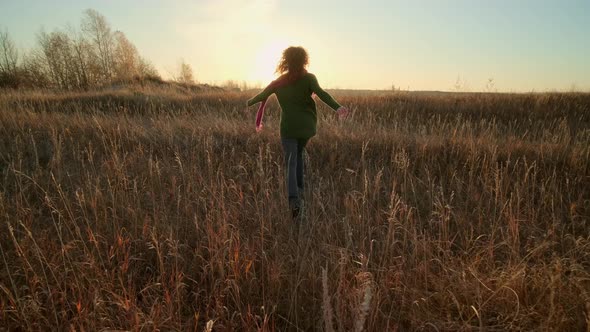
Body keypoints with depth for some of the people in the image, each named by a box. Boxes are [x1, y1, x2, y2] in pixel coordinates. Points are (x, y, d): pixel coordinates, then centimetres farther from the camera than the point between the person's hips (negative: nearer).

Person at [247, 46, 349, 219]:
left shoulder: (279, 81, 7)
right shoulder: (308, 78, -1)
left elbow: (262, 95, 17)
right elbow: (321, 93, -19)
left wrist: (249, 102, 36)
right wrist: (337, 107, -32)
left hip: (288, 127, 0)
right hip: (306, 125, 0)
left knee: (291, 161, -1)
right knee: (299, 154, 24)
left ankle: (294, 198, -19)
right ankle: (299, 190, 20)